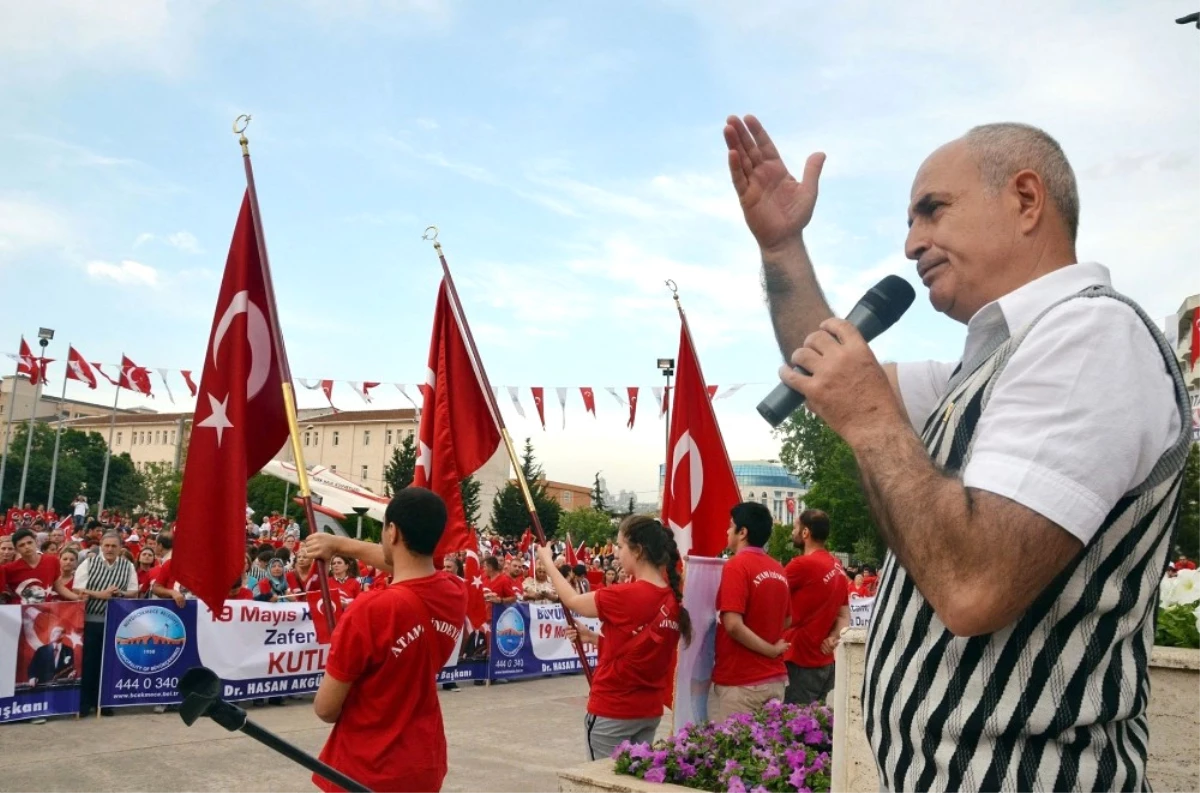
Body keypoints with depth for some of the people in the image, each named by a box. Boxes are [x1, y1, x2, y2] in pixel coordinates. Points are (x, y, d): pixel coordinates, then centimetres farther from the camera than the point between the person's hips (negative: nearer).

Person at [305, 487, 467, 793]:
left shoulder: (370, 610, -26)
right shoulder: (456, 594, -8)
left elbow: (325, 710, -16)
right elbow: (412, 563, 15)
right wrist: (340, 543, 20)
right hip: (426, 763, 6)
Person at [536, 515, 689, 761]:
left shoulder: (625, 596, -20)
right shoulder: (673, 598, 0)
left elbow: (572, 601, -4)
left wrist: (548, 562, 10)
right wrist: (594, 638, 13)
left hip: (612, 710, -7)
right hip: (650, 710, 7)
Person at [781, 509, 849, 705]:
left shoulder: (802, 564, -18)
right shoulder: (837, 567, 10)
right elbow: (844, 615, 11)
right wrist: (833, 638, -3)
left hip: (800, 662, -8)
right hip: (825, 662, 9)